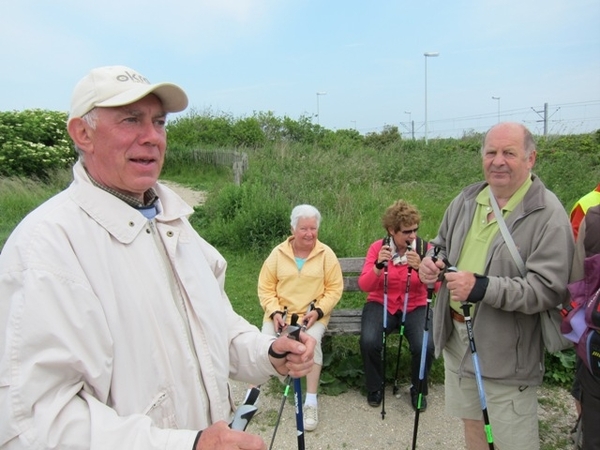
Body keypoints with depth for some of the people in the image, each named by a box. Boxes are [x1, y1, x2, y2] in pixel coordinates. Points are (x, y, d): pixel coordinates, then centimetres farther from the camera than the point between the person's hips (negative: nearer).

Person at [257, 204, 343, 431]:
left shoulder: (326, 254, -3)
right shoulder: (278, 253, -1)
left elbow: (335, 289, -1)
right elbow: (265, 288, 2)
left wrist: (318, 311, -14)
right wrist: (274, 312, -12)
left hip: (313, 314, -1)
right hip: (280, 313, 1)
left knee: (312, 341, -30)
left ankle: (311, 401, -15)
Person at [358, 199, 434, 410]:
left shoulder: (424, 248, -5)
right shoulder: (378, 247, -6)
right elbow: (364, 285, -13)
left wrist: (420, 268, -31)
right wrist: (379, 266, -31)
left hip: (415, 307, 0)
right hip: (381, 304, 0)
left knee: (425, 346, -25)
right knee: (369, 341, -26)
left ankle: (418, 390, 7)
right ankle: (375, 387, 5)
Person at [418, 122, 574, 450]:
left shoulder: (548, 214, -16)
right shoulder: (467, 199, 4)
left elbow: (549, 289, -22)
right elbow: (442, 245, 17)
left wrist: (482, 288, -31)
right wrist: (431, 262, -6)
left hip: (507, 352, -6)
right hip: (456, 337, 6)